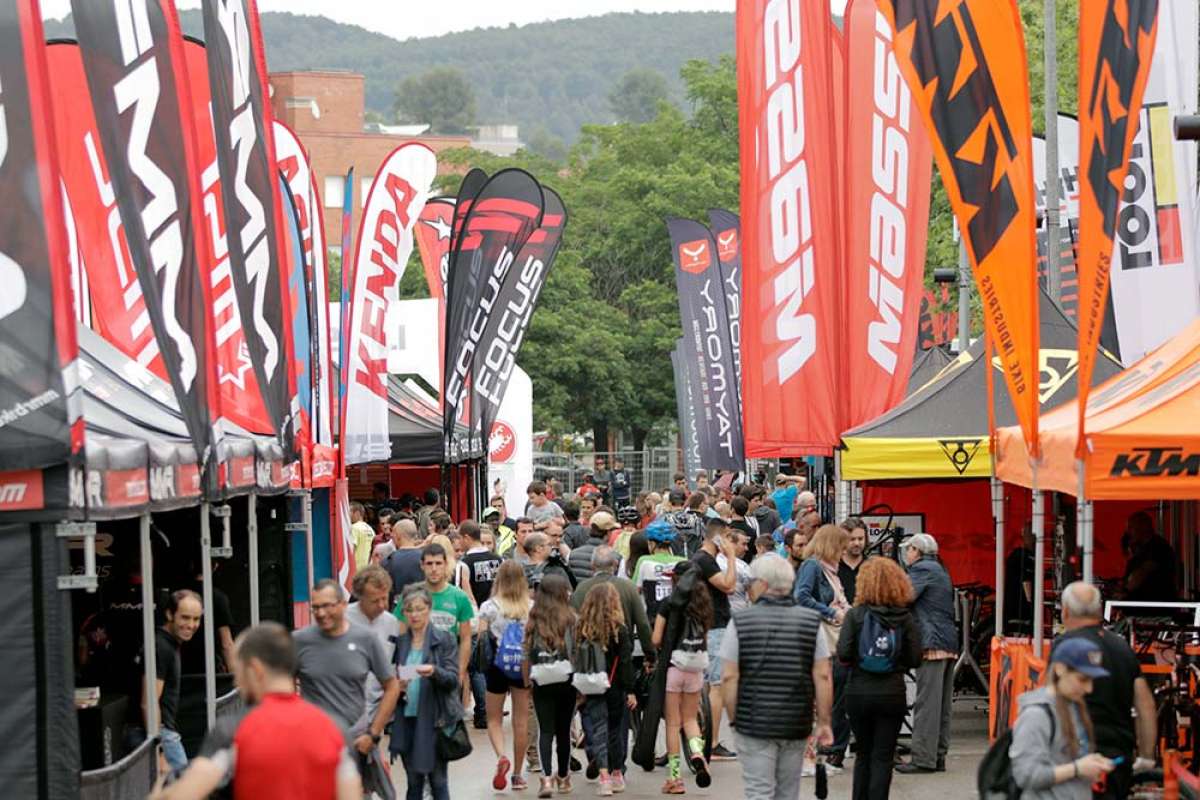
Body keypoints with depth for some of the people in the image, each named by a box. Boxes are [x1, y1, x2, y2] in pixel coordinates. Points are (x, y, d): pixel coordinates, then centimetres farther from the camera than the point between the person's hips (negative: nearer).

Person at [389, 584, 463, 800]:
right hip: (406, 720, 3)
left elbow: (453, 679, -7)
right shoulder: (399, 642, 8)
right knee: (414, 782, 9)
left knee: (438, 781, -1)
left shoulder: (445, 639, 0)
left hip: (434, 720, -3)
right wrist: (396, 686, -9)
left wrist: (434, 672, -26)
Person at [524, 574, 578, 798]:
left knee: (545, 730, 0)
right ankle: (563, 777, 27)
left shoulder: (534, 620, -1)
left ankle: (547, 777, -17)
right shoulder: (571, 619, -5)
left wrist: (527, 680, 9)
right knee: (564, 730, 14)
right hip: (567, 683, 0)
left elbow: (527, 655, 0)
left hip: (542, 684, 0)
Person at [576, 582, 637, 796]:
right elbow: (626, 662, -8)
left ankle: (604, 775, -20)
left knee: (596, 732, -3)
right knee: (615, 729, 17)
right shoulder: (619, 630, -8)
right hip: (614, 689, 0)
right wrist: (630, 690, -3)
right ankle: (617, 774, 29)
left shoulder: (581, 629, -5)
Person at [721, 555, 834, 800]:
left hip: (754, 723, -2)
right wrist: (824, 722, 3)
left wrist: (733, 718, 2)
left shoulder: (740, 622, -5)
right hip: (797, 725, 3)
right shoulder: (811, 621, 0)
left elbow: (729, 677, -8)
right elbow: (823, 676, -2)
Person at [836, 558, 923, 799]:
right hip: (892, 695, 0)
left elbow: (843, 654, -14)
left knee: (863, 753, 16)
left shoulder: (855, 614, -6)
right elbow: (915, 659, -5)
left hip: (858, 693, 0)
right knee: (883, 756, 4)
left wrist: (853, 661, 8)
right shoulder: (905, 618, -3)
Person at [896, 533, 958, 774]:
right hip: (949, 642, 10)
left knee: (926, 703, -9)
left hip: (932, 643, -10)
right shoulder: (940, 569, 22)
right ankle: (938, 756, 14)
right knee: (942, 704, 11)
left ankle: (924, 758, -11)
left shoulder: (921, 569, -7)